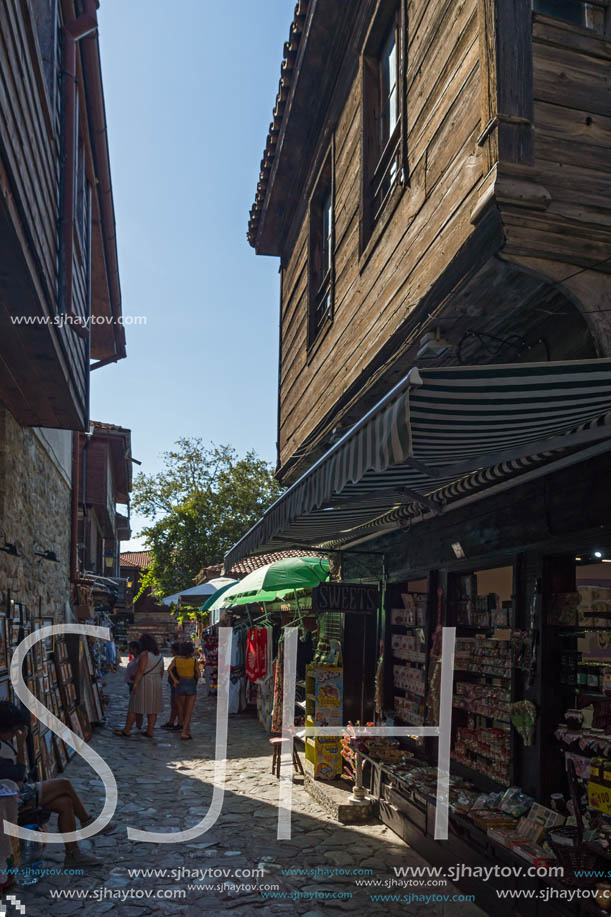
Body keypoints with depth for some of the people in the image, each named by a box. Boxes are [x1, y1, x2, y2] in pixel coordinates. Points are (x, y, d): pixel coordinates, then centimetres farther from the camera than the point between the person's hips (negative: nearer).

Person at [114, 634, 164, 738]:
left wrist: (135, 684, -19)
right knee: (153, 709, 8)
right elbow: (161, 671, 14)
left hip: (144, 683, -7)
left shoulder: (144, 654, -13)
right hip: (156, 684, 7)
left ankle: (126, 730, 6)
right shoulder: (159, 655, 10)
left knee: (134, 707, 1)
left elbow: (141, 670, -20)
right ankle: (150, 731, 9)